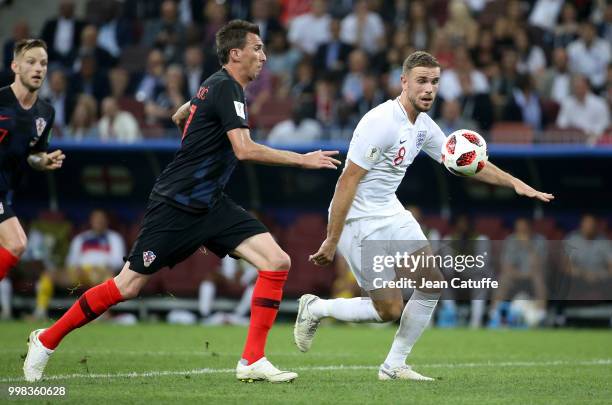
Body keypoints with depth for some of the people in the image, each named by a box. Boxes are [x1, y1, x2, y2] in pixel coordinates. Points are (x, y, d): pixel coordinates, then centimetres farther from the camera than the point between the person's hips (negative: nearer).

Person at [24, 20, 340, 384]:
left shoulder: (217, 86, 12)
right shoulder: (226, 88, -16)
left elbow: (180, 117, 30)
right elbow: (244, 150, -27)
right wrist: (302, 160, -22)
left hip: (210, 204, 9)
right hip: (175, 204, -9)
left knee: (277, 262, -9)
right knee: (128, 286, -4)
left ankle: (253, 361, -8)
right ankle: (46, 341, 14)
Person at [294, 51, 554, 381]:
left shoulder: (423, 125, 5)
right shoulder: (381, 122, -22)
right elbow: (347, 181, -23)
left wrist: (515, 183, 9)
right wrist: (331, 242, -23)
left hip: (391, 214, 9)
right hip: (359, 219, -9)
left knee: (432, 284, 2)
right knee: (389, 310, -9)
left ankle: (394, 365, 13)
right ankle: (314, 308, 13)